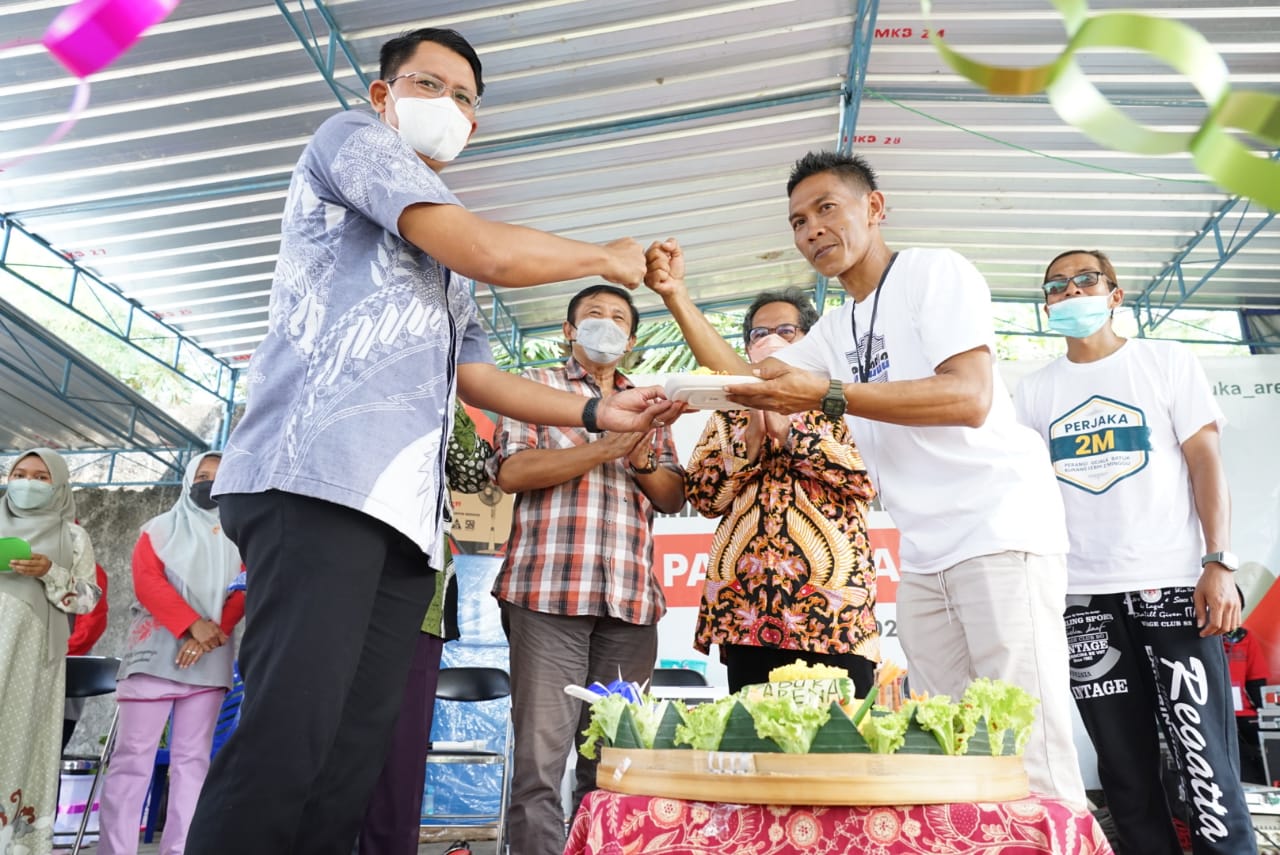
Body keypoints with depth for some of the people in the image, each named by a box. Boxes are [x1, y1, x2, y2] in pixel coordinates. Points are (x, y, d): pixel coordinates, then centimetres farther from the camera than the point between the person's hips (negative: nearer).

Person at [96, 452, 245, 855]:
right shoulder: (161, 528, 12)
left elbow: (244, 591, 5)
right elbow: (147, 580, -3)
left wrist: (215, 631, -14)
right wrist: (193, 624, -17)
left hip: (211, 659, 2)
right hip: (155, 652, -1)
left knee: (192, 760, 0)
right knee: (133, 755, -6)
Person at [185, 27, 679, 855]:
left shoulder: (446, 265, 34)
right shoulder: (352, 137, 8)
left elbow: (476, 377, 27)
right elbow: (494, 252, -6)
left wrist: (600, 412, 19)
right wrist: (607, 256, 10)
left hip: (403, 509, 9)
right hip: (322, 476, -8)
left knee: (354, 763, 2)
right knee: (288, 740, -17)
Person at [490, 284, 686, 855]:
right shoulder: (536, 386, 11)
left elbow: (674, 497, 18)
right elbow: (511, 471, -5)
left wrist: (642, 461, -3)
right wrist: (606, 448, -9)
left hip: (631, 598, 4)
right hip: (549, 590, -4)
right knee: (541, 757, -5)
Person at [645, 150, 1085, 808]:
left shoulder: (935, 271, -4)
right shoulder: (836, 329, 19)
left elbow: (970, 398, -17)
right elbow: (743, 379, 19)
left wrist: (828, 396, -23)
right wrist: (676, 296, 9)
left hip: (1000, 530, -7)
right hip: (925, 558, 7)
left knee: (1029, 755, -9)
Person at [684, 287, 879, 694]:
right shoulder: (728, 415, 18)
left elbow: (867, 477, -6)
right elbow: (703, 497, 6)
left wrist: (787, 430, -8)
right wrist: (752, 435, -6)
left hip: (832, 601, -2)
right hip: (746, 604, 2)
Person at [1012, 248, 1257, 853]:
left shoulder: (1166, 360, 8)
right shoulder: (1034, 390, 12)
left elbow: (1205, 462, 2)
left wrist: (1219, 563, -8)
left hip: (1171, 583, -2)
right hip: (1082, 597, 2)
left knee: (1203, 755, -5)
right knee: (1124, 767, 6)